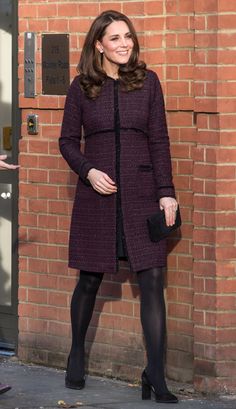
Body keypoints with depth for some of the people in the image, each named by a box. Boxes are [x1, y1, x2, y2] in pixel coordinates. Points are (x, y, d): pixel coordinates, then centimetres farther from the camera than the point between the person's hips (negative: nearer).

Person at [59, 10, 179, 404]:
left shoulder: (147, 81, 3)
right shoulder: (81, 87, 2)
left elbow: (159, 140, 3)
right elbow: (68, 141, 7)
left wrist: (166, 192, -4)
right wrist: (88, 171, -10)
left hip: (141, 191, 0)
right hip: (96, 193, 0)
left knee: (152, 279, -7)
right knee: (90, 279, 8)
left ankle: (155, 375, -5)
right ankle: (76, 355, 31)